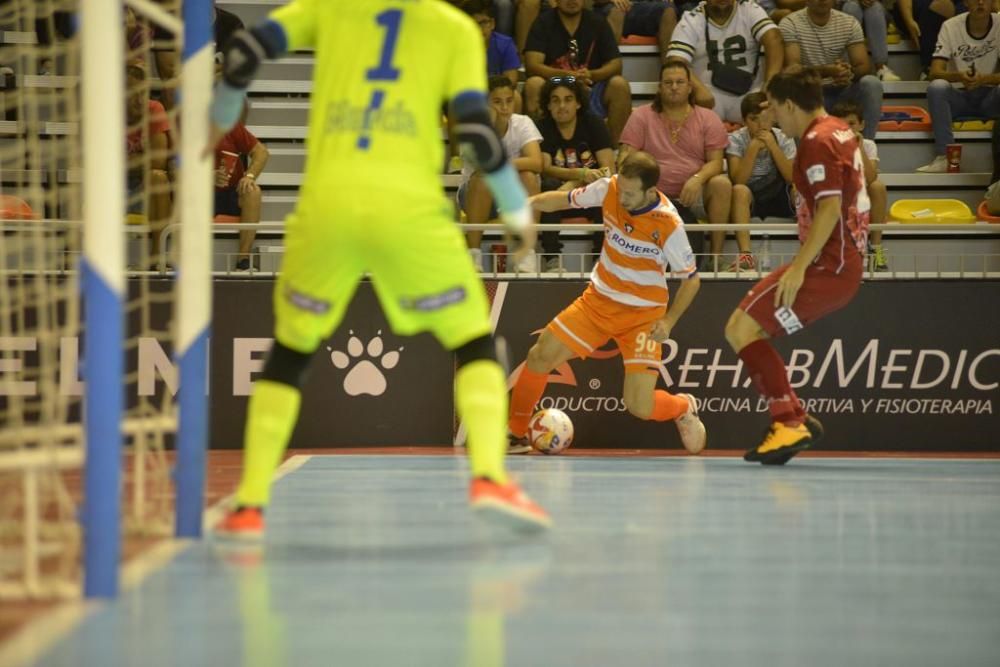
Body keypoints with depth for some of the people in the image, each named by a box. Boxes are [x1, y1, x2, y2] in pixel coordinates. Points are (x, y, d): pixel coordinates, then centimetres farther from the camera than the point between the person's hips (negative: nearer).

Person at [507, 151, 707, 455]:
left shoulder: (668, 225, -24)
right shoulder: (608, 188, -13)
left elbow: (691, 279, -12)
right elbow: (567, 199, 4)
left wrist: (668, 321, -23)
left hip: (643, 315, -4)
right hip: (598, 300, 4)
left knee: (639, 406, -13)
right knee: (540, 355, -5)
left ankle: (683, 408, 23)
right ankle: (515, 433, 17)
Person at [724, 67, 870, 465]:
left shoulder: (818, 141, -14)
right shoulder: (840, 133, 16)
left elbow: (829, 208, -24)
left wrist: (799, 268, -27)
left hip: (827, 267, -10)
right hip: (845, 265, 10)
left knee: (741, 329, -12)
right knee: (749, 330, 13)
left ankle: (791, 421, -14)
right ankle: (792, 422, 12)